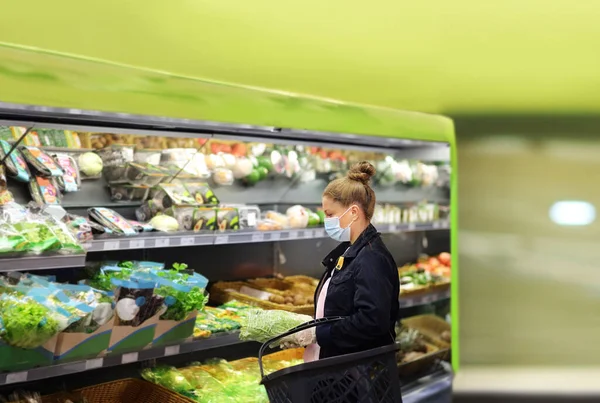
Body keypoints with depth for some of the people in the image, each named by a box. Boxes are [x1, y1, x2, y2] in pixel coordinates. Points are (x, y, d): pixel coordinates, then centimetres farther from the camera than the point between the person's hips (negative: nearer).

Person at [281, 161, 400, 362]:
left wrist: (317, 334, -22)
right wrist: (308, 328, 1)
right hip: (337, 364, 9)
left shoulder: (372, 259, -19)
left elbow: (372, 321, -28)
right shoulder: (347, 252, 10)